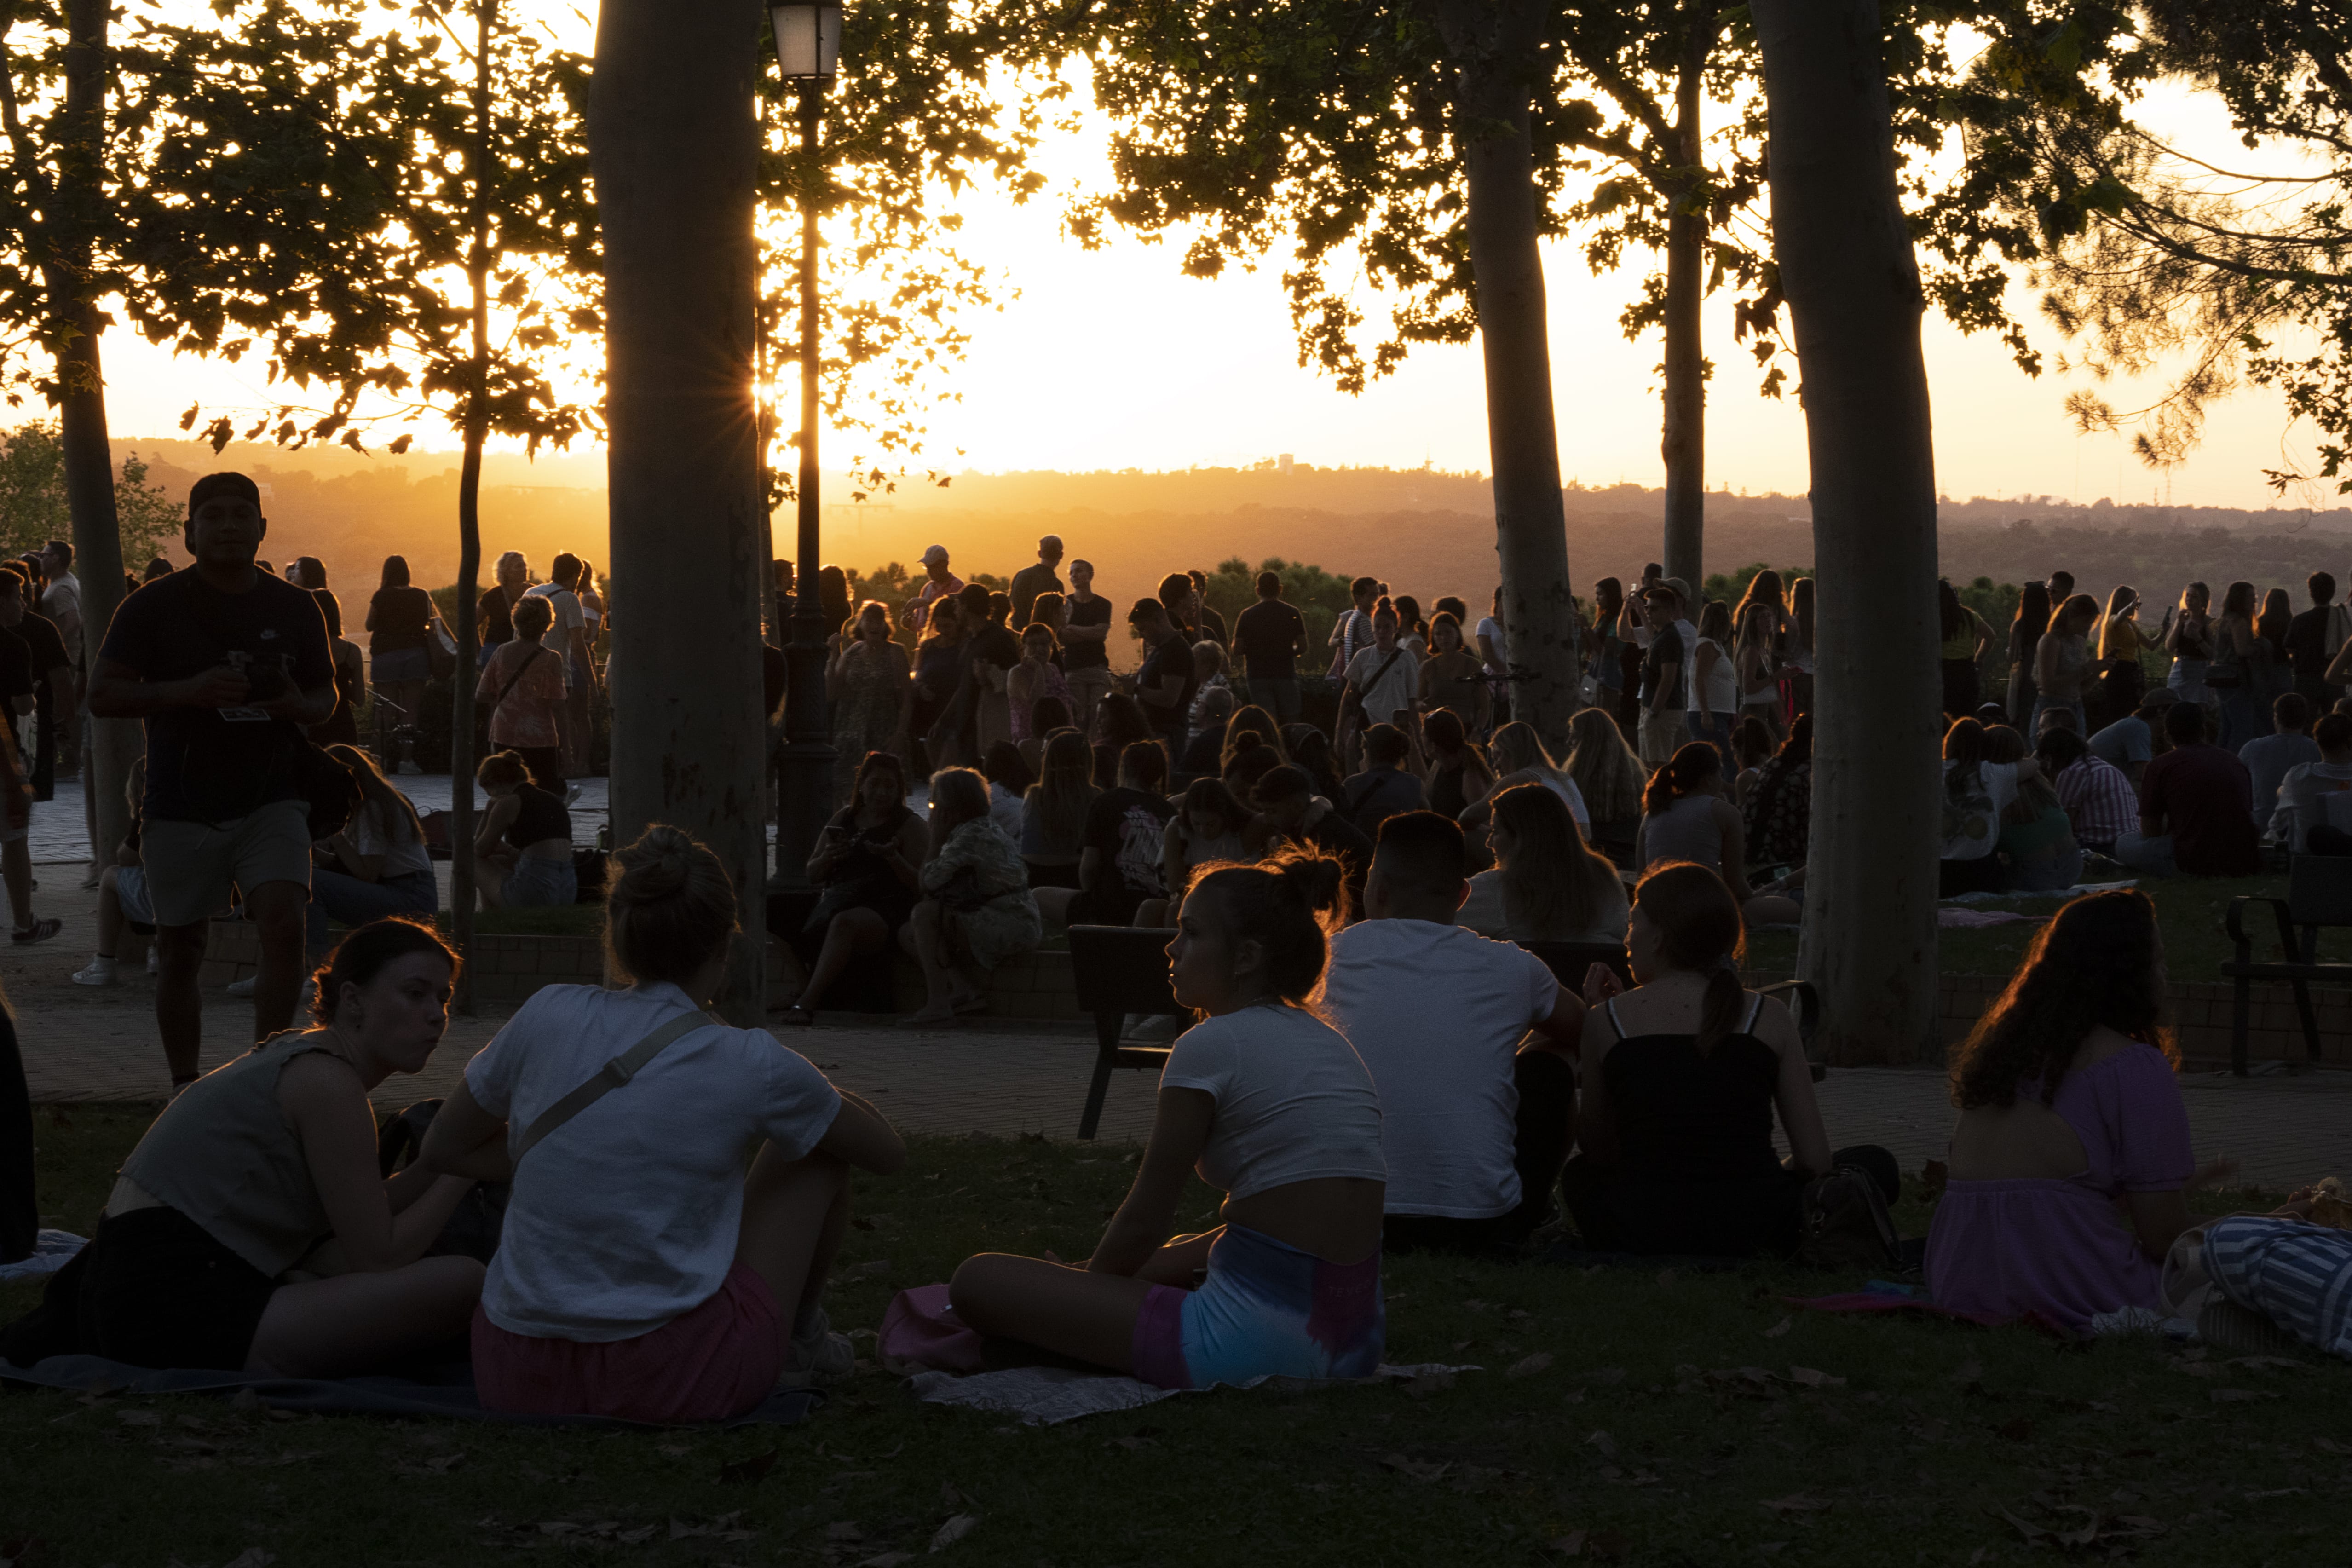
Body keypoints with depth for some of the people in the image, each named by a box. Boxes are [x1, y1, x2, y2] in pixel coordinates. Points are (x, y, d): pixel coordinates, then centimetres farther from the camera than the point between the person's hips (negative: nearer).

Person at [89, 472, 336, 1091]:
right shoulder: (153, 607, -1)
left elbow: (326, 694, 17)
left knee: (284, 925, -20)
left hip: (270, 801, 1)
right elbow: (101, 696, -5)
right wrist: (186, 691, -21)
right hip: (180, 808, -1)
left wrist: (299, 705, -8)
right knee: (182, 953, 7)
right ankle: (185, 1088, 22)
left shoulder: (295, 608, 6)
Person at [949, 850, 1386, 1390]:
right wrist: (1173, 1259, 24)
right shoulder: (1330, 1043, 16)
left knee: (978, 1281, -6)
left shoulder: (1211, 1045, -8)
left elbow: (1145, 1220, -4)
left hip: (1262, 1338, -9)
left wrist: (1088, 1282, 14)